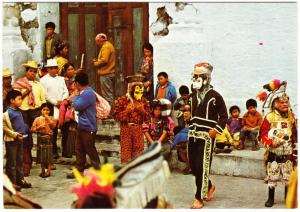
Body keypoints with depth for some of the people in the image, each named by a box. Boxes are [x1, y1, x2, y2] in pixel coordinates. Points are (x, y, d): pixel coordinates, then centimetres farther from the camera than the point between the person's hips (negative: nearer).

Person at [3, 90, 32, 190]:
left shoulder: (18, 112, 9)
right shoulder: (7, 113, -17)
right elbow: (4, 127, -18)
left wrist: (24, 133, 7)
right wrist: (15, 134, -20)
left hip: (19, 139, 8)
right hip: (11, 140, -8)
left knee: (19, 161, 15)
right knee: (11, 162, 0)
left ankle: (20, 180, 25)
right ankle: (11, 182, 7)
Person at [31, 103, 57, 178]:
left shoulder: (51, 118, 5)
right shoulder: (38, 119, 5)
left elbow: (53, 126, -12)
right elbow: (32, 129, 2)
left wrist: (48, 118, -13)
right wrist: (39, 127, -14)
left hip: (48, 138, -1)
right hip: (40, 138, 1)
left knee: (48, 155, -3)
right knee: (41, 155, 6)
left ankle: (48, 171, 4)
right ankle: (43, 170, 17)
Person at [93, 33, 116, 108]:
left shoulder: (106, 46, -13)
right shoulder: (109, 45, 19)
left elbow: (104, 60, -23)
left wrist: (96, 63, -8)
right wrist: (97, 61, 10)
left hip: (105, 74, -11)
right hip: (110, 73, 11)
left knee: (107, 95, -8)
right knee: (109, 94, 15)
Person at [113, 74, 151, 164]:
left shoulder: (143, 101, 7)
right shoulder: (122, 100, -4)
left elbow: (148, 117, 8)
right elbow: (115, 115, -6)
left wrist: (142, 110, -10)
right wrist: (126, 111, -18)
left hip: (138, 129, 3)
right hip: (126, 128, -3)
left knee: (138, 150, 8)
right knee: (126, 150, -2)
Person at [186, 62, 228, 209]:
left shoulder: (215, 96, -5)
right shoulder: (193, 96, 13)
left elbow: (224, 116, -3)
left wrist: (216, 129, -14)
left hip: (206, 136, -7)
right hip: (192, 135, 7)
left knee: (202, 167, -8)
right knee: (193, 166, 10)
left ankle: (199, 199, 0)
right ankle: (209, 186, 34)